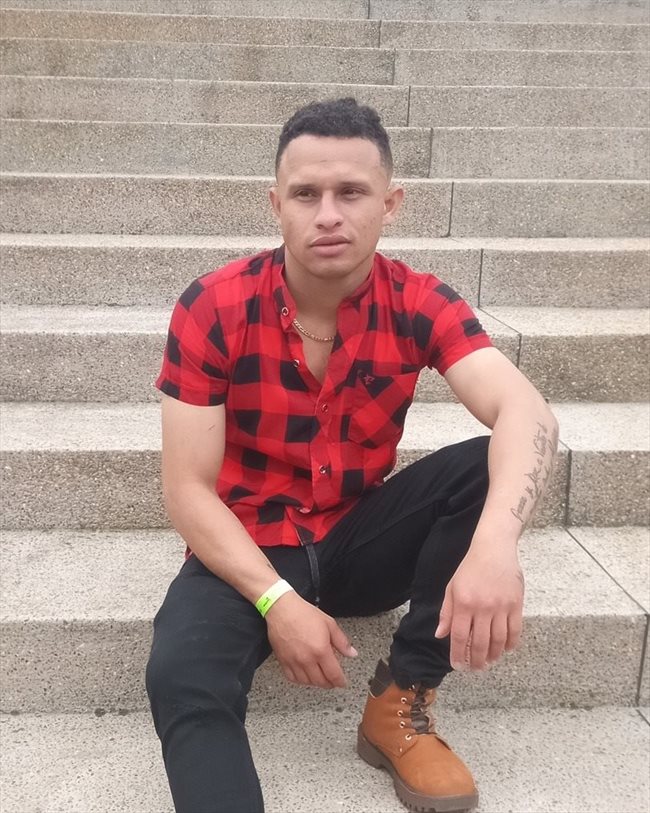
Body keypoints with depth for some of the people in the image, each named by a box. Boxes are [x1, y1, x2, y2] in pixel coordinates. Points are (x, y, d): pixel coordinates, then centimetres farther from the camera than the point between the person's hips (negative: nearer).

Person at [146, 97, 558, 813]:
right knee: (181, 679, -34)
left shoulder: (420, 305, -11)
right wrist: (277, 600, -28)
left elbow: (526, 415, -28)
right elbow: (188, 490, -15)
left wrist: (494, 543, -49)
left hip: (360, 540, 3)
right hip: (249, 551, -3)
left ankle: (401, 706, -12)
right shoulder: (213, 309, -15)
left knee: (487, 466, -24)